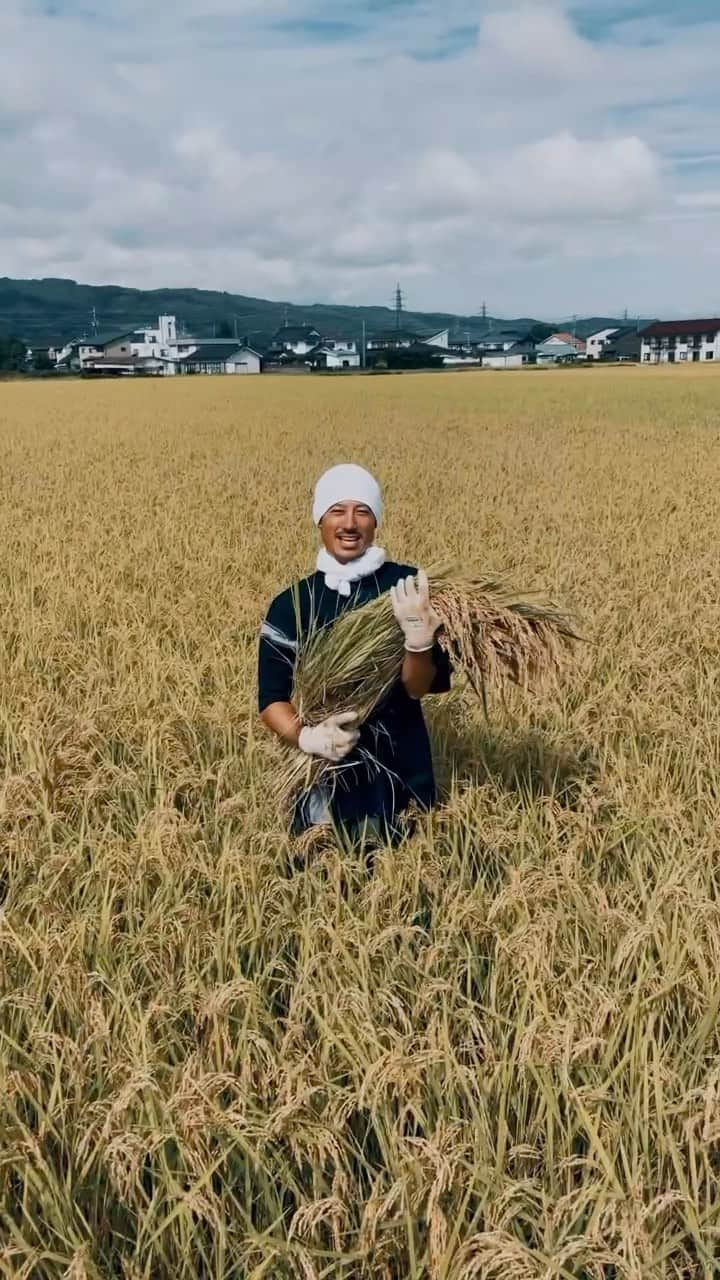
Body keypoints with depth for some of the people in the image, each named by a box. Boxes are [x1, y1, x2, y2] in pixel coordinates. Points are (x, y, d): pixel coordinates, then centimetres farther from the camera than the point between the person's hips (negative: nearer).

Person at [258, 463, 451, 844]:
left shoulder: (407, 587, -6)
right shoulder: (290, 605, 0)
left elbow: (418, 688, -13)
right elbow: (271, 699, -3)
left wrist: (419, 639, -33)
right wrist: (306, 736, -23)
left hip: (400, 771, -1)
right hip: (323, 775, 1)